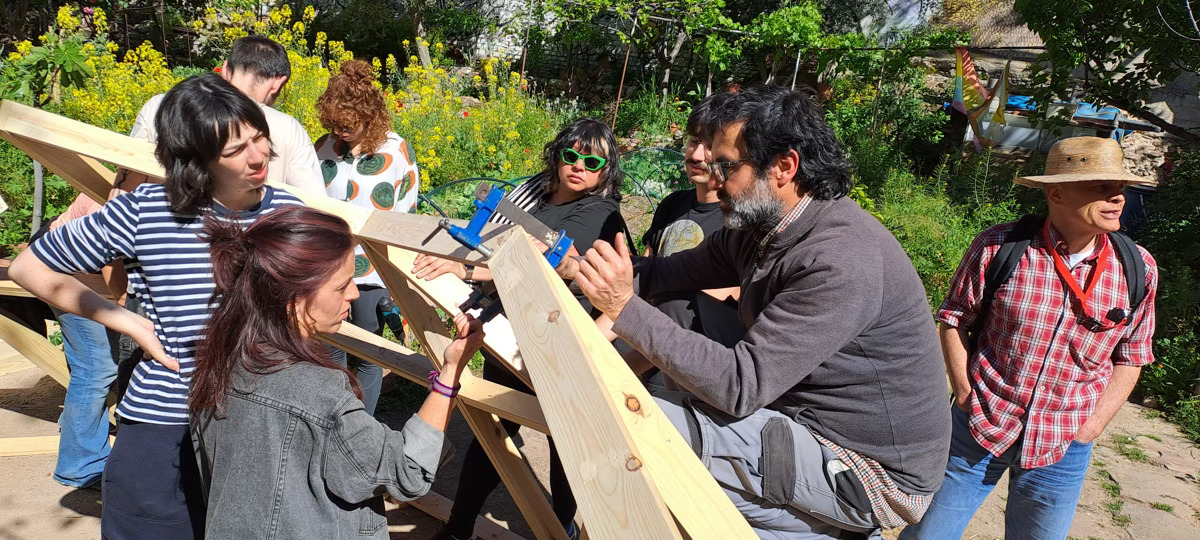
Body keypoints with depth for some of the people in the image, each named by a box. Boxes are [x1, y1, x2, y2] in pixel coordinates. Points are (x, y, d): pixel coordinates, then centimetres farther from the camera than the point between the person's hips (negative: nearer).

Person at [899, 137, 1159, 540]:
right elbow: (954, 319, -2)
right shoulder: (998, 247, -14)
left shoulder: (1137, 269, -5)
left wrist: (1090, 428, -1)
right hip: (979, 428, -2)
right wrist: (965, 394, -7)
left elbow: (1130, 356, 6)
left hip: (1062, 448, 2)